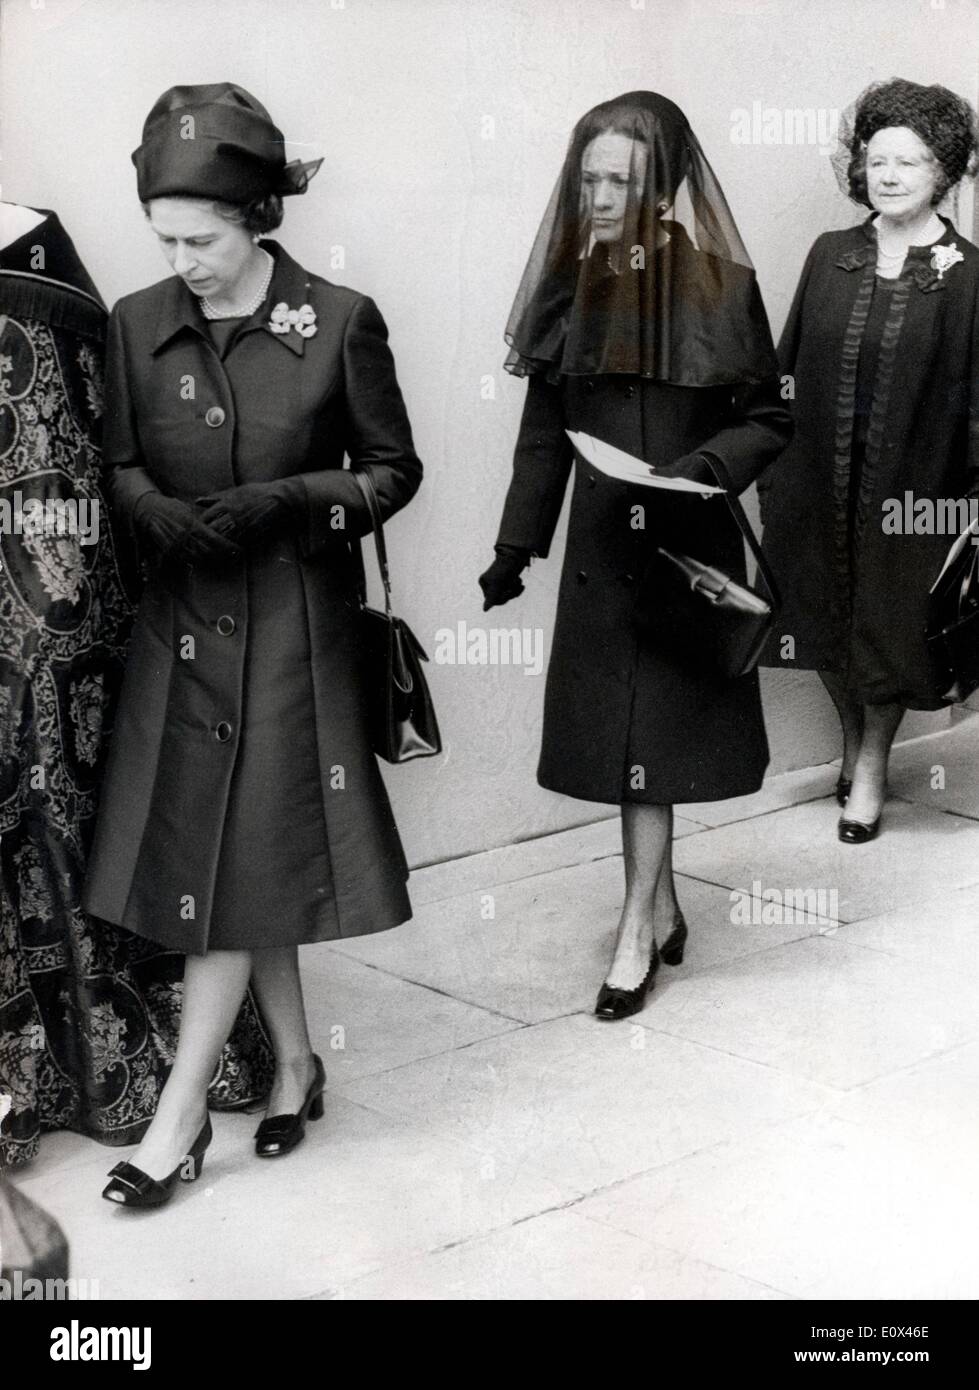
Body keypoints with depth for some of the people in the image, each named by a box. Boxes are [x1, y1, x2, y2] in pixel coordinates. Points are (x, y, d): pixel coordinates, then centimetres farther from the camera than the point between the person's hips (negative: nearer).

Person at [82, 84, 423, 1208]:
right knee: (231, 852, 8)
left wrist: (291, 502, -17)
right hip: (184, 615, 4)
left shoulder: (339, 322, -8)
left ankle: (180, 1114, 6)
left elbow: (393, 469, -1)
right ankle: (293, 1061, 27)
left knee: (235, 856, -2)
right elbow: (119, 465, 8)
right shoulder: (139, 325, 1)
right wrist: (161, 515, -14)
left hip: (294, 619, -3)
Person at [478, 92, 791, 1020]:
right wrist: (514, 549, 9)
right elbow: (544, 434, 9)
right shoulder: (570, 283, 4)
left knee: (649, 731, -2)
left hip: (685, 546, -4)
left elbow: (768, 418, -3)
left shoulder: (719, 284, -8)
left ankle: (636, 936, 7)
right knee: (621, 726, 10)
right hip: (599, 543, 4)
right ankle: (662, 910, 26)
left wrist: (706, 466, -21)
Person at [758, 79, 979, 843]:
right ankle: (854, 738, 37)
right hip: (819, 480, 3)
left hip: (908, 487, -3)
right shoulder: (830, 256, 3)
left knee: (887, 625, 8)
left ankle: (872, 766, 28)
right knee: (828, 619, 13)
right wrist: (772, 463, 5)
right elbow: (789, 365, 7)